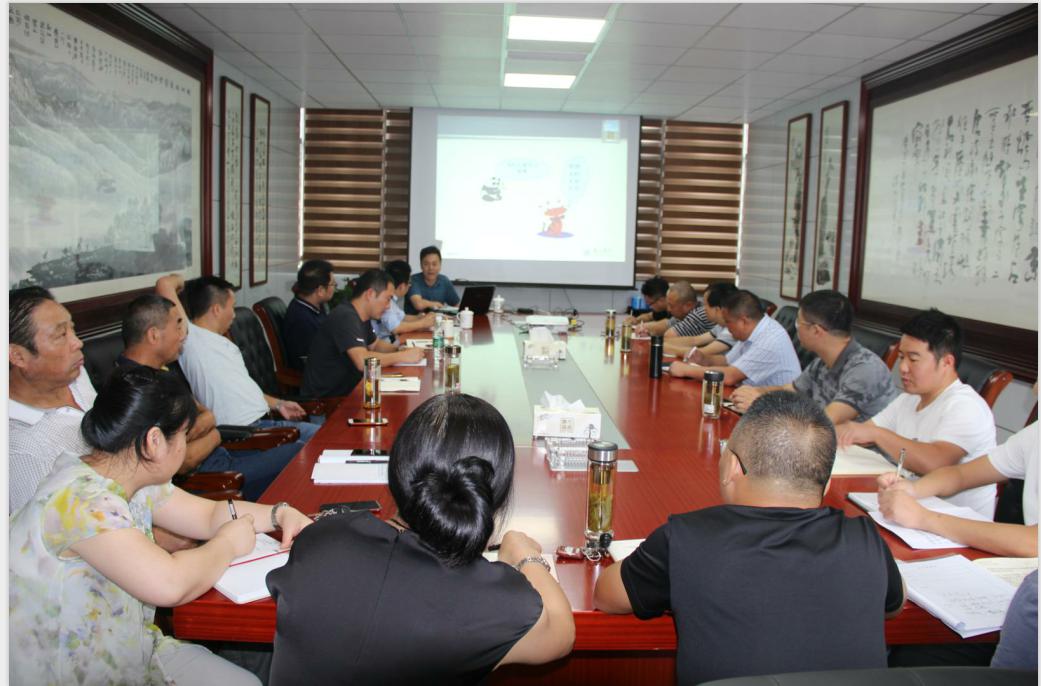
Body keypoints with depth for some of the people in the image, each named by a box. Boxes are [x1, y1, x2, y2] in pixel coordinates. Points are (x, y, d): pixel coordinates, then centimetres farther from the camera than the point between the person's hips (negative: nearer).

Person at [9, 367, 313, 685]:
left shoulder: (136, 479, 1)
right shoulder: (79, 500, -27)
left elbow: (209, 514, 12)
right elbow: (169, 584, -34)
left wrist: (281, 513, -2)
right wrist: (228, 543, -16)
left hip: (137, 653, 8)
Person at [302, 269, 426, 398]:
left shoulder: (361, 315, 7)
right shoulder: (346, 317, -21)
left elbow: (375, 345, 23)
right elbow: (363, 361, -31)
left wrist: (399, 349, 3)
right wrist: (404, 356, -20)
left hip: (347, 390, 9)